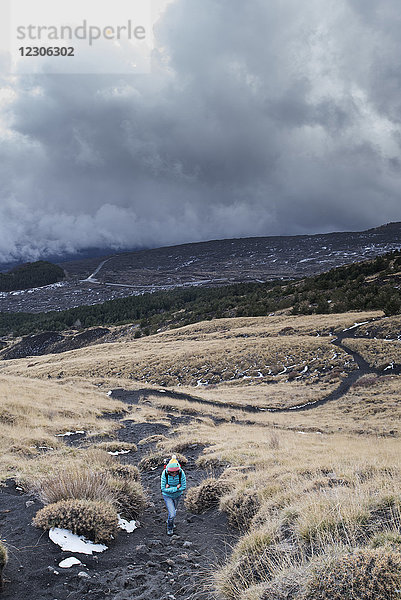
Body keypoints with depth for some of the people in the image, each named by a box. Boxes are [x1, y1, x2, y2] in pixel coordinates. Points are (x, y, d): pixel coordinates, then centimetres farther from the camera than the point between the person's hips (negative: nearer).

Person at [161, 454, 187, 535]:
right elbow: (163, 489, -26)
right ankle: (170, 528, 22)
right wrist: (176, 488, -30)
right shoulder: (165, 474, -31)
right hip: (167, 496, -2)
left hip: (177, 495, 2)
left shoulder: (181, 473, -29)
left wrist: (170, 488, -26)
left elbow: (183, 487, -22)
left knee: (173, 510, 26)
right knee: (172, 514, -8)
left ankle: (170, 521, 57)